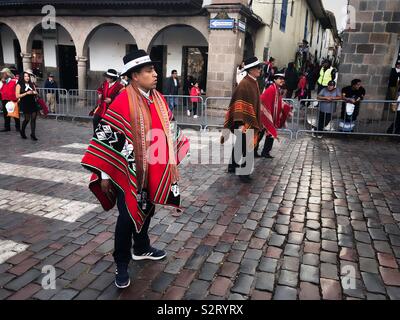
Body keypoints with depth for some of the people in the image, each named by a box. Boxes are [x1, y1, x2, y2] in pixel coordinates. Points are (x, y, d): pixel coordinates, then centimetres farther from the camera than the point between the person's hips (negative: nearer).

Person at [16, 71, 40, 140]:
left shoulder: (32, 84, 12)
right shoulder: (19, 85, -1)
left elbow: (36, 94, 19)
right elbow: (17, 96, -8)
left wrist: (34, 93, -5)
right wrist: (26, 93, -16)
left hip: (33, 103, 4)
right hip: (25, 104, -4)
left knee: (33, 119, -1)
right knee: (27, 119, -2)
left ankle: (33, 134, 5)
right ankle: (22, 131, 24)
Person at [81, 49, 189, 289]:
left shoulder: (159, 99, 4)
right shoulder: (122, 103, -18)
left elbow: (168, 130, 14)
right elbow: (105, 136, -16)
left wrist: (173, 159, 15)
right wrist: (104, 174, -15)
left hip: (154, 171, 7)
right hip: (129, 172, -6)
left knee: (147, 211, 20)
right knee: (127, 217, 3)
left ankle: (141, 248, 43)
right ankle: (122, 265, 21)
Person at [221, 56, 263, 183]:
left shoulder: (254, 82, 10)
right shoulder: (244, 84, -18)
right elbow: (240, 105, -22)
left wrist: (255, 121, 21)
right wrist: (241, 123, -26)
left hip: (251, 120, 10)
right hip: (245, 121, -10)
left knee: (240, 144, 18)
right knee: (247, 147, -4)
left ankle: (233, 166, 31)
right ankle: (243, 172, 6)